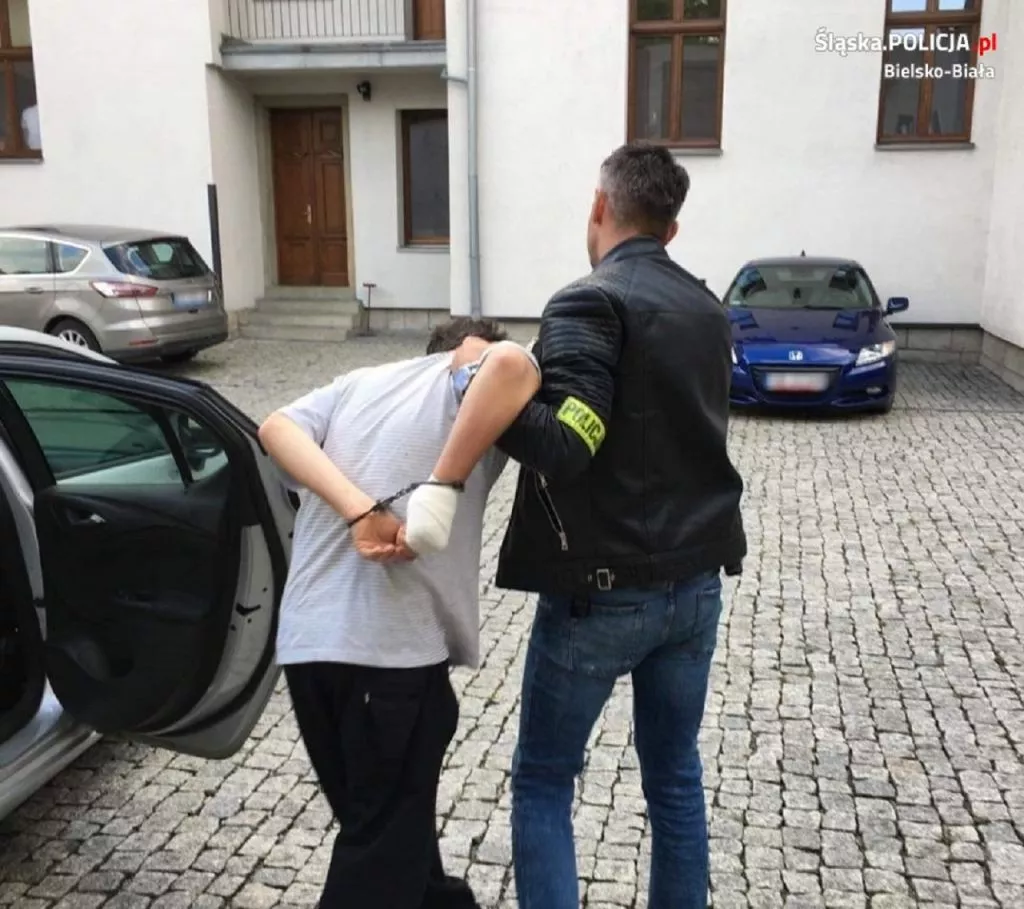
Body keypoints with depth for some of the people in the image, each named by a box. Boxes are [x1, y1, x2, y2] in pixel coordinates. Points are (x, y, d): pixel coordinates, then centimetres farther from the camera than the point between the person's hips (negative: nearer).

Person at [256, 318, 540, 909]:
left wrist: (359, 510, -12)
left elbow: (278, 429, 2)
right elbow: (512, 365, -22)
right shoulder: (476, 377, 2)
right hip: (394, 645, -6)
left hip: (304, 639, 7)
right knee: (383, 839, 12)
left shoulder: (357, 383, 19)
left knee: (376, 817, 24)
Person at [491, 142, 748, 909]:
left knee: (542, 782, 10)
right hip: (695, 582, 7)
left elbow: (564, 446, -26)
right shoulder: (707, 308, 10)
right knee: (676, 775, 20)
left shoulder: (590, 303, -15)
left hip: (602, 590, -7)